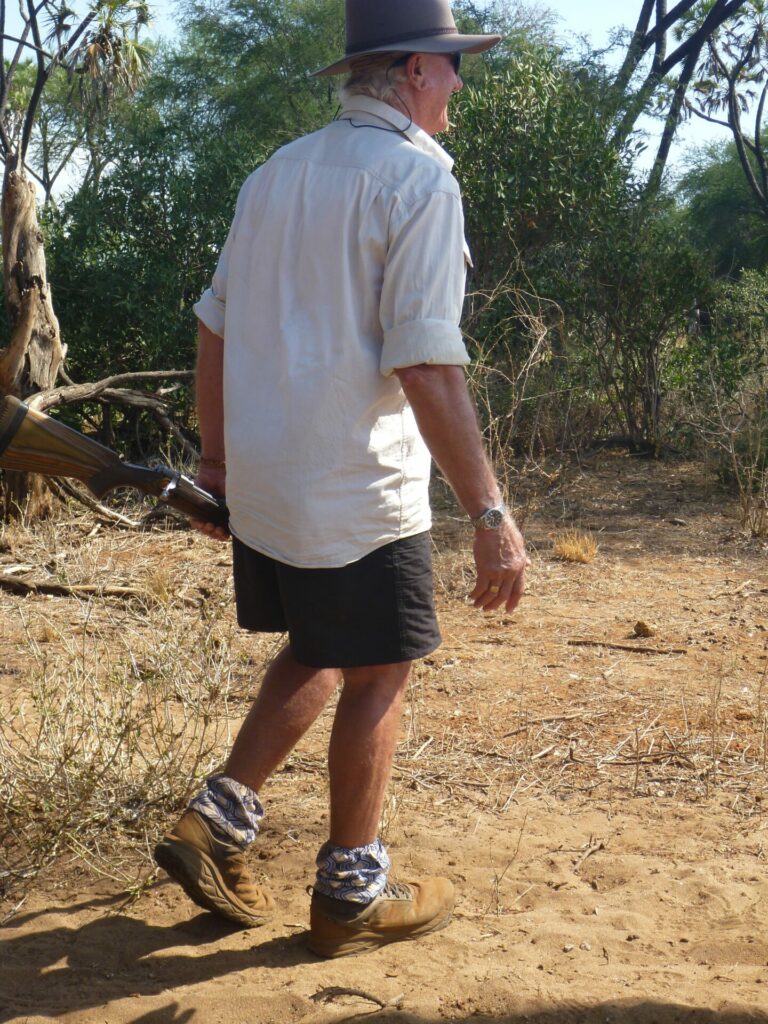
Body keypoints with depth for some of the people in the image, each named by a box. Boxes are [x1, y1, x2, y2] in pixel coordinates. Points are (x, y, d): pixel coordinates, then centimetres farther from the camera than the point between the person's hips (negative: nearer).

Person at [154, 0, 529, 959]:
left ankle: (216, 824, 18)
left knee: (315, 654, 23)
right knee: (376, 675, 8)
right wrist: (490, 513, -19)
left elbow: (214, 330, 14)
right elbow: (425, 365, -20)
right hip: (358, 492, -7)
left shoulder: (275, 173, 11)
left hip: (259, 483, 8)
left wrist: (216, 455, 23)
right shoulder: (416, 176, -12)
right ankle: (352, 894, 20)